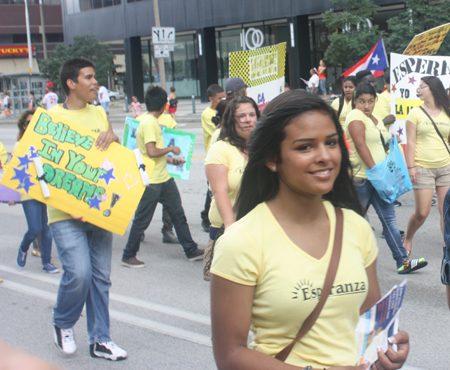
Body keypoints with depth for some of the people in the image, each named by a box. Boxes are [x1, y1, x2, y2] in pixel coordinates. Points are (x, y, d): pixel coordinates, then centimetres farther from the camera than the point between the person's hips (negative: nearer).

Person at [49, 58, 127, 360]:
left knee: (101, 276, 8)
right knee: (79, 273, -15)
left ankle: (100, 340, 20)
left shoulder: (100, 114, 11)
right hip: (66, 213, -5)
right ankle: (63, 324, 13)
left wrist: (113, 138, -9)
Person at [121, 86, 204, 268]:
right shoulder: (148, 123, -19)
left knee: (178, 214, 13)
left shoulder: (152, 122, 13)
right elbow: (152, 152, -27)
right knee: (142, 220, 1)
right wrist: (171, 149, -13)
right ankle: (128, 256, 13)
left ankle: (191, 250, 21)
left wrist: (169, 159, 23)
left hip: (163, 178, 10)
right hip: (150, 181, -10)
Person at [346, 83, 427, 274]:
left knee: (389, 218, 3)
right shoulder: (356, 116, -10)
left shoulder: (376, 119, 17)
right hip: (362, 177, -8)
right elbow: (361, 145, -20)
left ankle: (403, 261, 2)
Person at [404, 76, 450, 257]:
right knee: (422, 213, -3)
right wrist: (410, 166, -9)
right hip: (423, 168, -2)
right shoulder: (416, 113, 3)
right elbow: (411, 142, -1)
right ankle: (407, 239, 22)